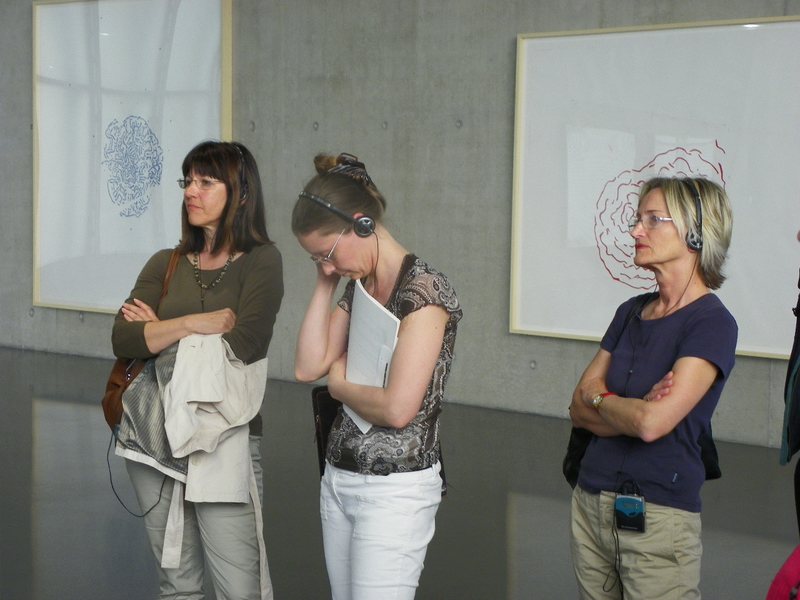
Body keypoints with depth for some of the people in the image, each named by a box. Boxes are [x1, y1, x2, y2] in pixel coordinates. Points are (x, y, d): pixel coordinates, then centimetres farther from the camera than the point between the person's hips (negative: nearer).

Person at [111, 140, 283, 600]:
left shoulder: (261, 261, -3)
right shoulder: (166, 264, 10)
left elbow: (244, 346, -16)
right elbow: (123, 340, -2)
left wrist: (159, 330, -5)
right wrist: (193, 324, -13)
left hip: (224, 439, -5)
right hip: (157, 438, 5)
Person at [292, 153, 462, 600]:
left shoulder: (424, 290, -16)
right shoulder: (358, 288, 11)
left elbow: (398, 408, -23)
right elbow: (308, 367, 3)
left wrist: (339, 383, -5)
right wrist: (326, 286, 2)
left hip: (396, 491, -8)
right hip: (339, 479, 8)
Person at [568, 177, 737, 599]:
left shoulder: (712, 323, -12)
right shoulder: (631, 313, 10)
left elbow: (652, 423, -22)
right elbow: (579, 409, 6)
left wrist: (600, 399, -3)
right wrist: (635, 409, -12)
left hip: (658, 519, -6)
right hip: (591, 504, 7)